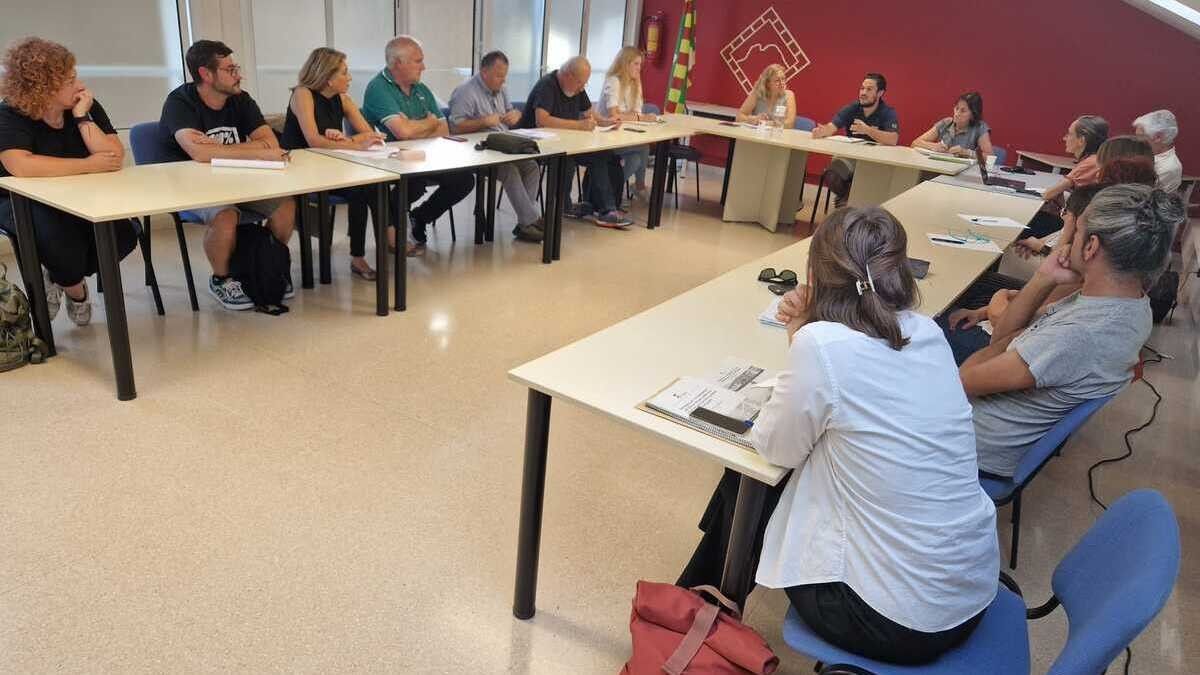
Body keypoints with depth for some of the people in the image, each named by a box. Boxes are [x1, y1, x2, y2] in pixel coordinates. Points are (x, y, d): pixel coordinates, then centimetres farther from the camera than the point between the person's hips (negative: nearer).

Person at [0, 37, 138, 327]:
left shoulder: (87, 106, -4)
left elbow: (115, 157, -15)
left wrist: (82, 117, -21)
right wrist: (88, 165, -29)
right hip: (24, 202, -4)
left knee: (123, 235, -23)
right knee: (62, 238, -35)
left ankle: (58, 278, 8)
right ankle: (75, 289, 3)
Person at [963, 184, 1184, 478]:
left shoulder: (1078, 337, -35)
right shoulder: (1130, 302, -4)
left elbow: (965, 382, -25)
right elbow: (1005, 336, 2)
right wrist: (1044, 278, -12)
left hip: (984, 447, -9)